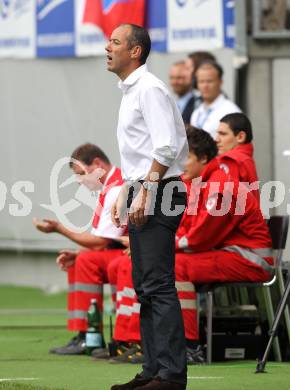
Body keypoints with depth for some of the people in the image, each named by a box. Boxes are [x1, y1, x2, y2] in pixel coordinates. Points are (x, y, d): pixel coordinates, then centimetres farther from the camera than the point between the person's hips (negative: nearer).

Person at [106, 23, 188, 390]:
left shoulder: (149, 89, -11)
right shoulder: (129, 92, 19)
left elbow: (165, 147, -20)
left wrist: (145, 194, -21)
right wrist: (124, 195, 22)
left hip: (158, 195, -10)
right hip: (141, 198, 10)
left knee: (159, 286, -13)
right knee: (145, 288, 10)